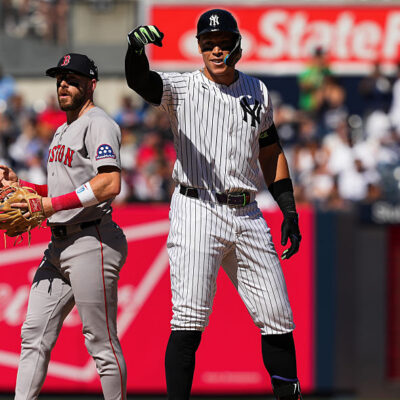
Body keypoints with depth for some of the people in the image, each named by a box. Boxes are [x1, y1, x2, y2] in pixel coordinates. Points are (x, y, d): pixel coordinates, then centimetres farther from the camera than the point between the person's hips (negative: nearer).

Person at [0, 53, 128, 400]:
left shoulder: (99, 124, -10)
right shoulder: (63, 131, 21)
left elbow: (110, 185, -23)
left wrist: (52, 205, -22)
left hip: (92, 243, -10)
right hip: (59, 247, 10)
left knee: (101, 342, -5)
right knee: (34, 336, 4)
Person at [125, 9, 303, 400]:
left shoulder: (257, 92, 12)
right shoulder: (183, 88, -2)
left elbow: (270, 151, 21)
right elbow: (140, 81, -23)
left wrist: (289, 209, 13)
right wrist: (135, 49, -45)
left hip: (248, 219, 5)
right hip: (197, 212, -5)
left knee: (277, 318, 8)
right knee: (189, 320, -15)